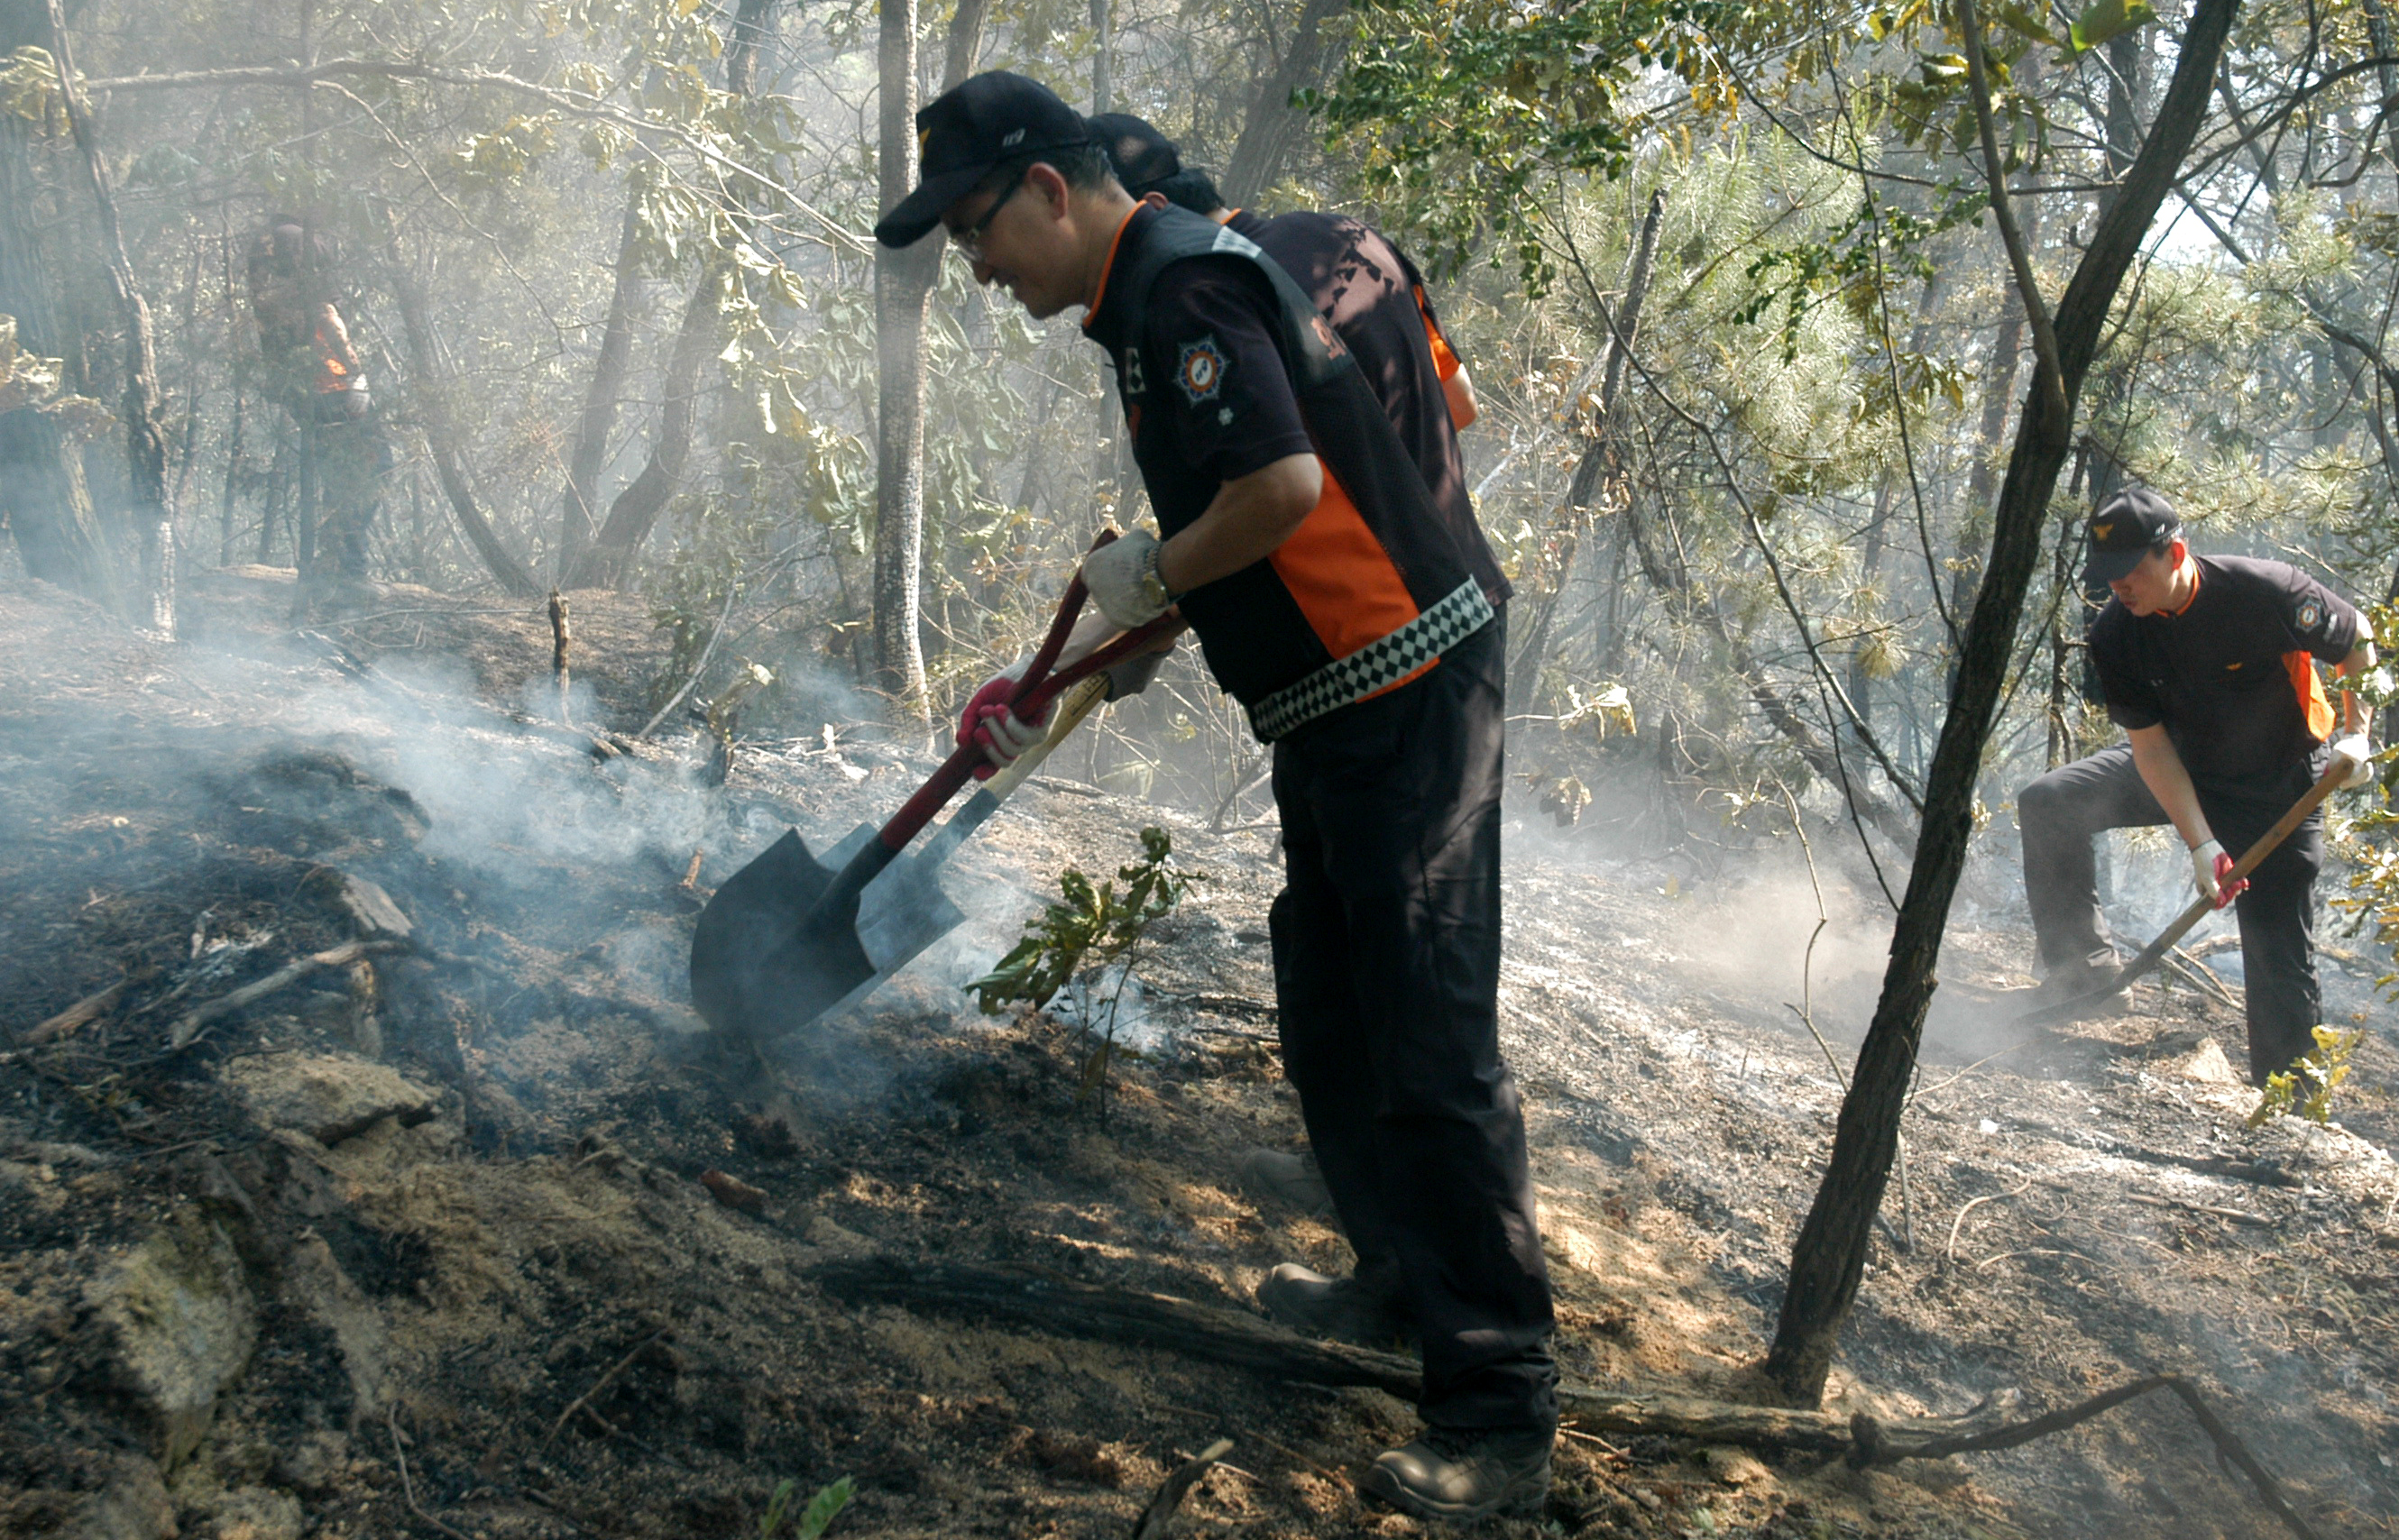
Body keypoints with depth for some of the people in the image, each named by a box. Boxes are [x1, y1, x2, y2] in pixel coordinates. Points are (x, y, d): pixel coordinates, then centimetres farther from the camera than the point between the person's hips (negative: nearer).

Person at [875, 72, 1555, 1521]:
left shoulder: (1181, 285, -14)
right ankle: (1403, 1282, 36)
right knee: (1330, 1034, 20)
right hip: (1339, 708, 11)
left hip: (1405, 689, -11)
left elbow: (1281, 487, -27)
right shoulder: (1156, 290, 18)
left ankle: (1502, 1411, -2)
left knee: (1429, 1047, -9)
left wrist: (1152, 573, -9)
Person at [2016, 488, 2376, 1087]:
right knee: (2047, 805, -12)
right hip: (2178, 770, 4)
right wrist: (2201, 844, -25)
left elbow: (2357, 640, -12)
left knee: (2282, 958, -6)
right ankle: (2083, 963, -1)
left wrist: (2355, 734, -19)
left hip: (2278, 785, -4)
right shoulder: (2115, 637, -19)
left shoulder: (2266, 592, -30)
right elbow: (2149, 743, -17)